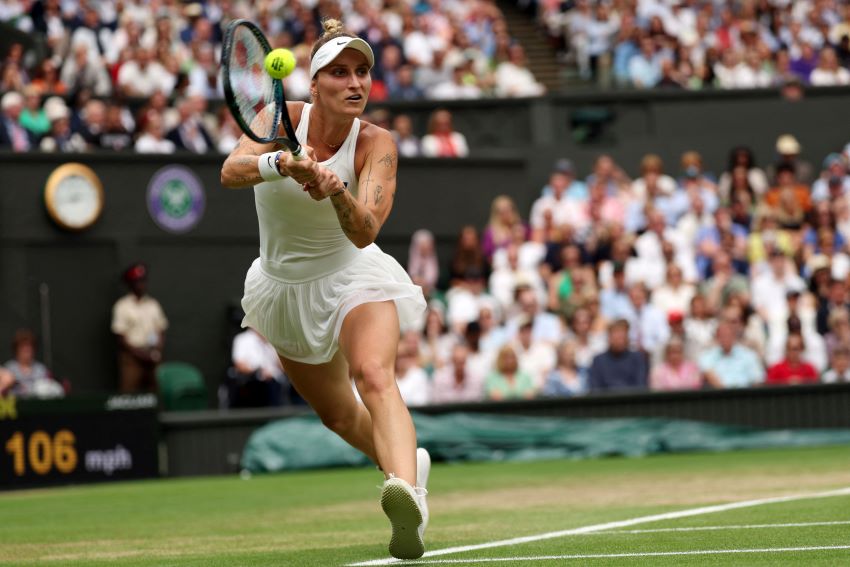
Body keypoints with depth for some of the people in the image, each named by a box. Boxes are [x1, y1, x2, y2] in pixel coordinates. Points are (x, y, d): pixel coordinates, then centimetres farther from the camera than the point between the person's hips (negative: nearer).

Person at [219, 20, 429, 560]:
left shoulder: (376, 143, -16)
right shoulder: (283, 118, -13)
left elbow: (364, 233, -28)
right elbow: (231, 171, -31)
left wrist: (337, 192, -48)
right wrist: (282, 164, -50)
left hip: (352, 277, -4)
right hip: (286, 287, 4)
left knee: (375, 377, -33)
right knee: (337, 414, 17)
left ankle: (409, 497, -54)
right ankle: (408, 462, 47)